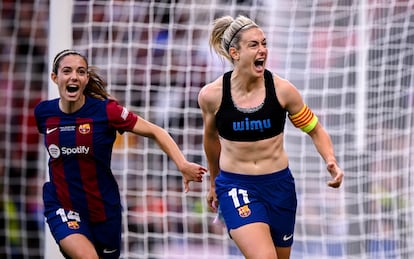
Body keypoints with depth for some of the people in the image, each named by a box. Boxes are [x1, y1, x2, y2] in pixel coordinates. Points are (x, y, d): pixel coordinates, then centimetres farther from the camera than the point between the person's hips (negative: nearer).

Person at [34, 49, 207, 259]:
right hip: (62, 208, 0)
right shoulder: (43, 112, -6)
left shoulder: (105, 110, -15)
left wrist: (183, 165, -26)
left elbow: (155, 132, -13)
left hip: (104, 208, 0)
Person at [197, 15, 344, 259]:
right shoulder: (211, 95, -9)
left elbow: (315, 130, 4)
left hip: (279, 185, 2)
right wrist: (214, 183, 23)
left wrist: (331, 162, -15)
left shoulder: (282, 89, -9)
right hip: (235, 186, -2)